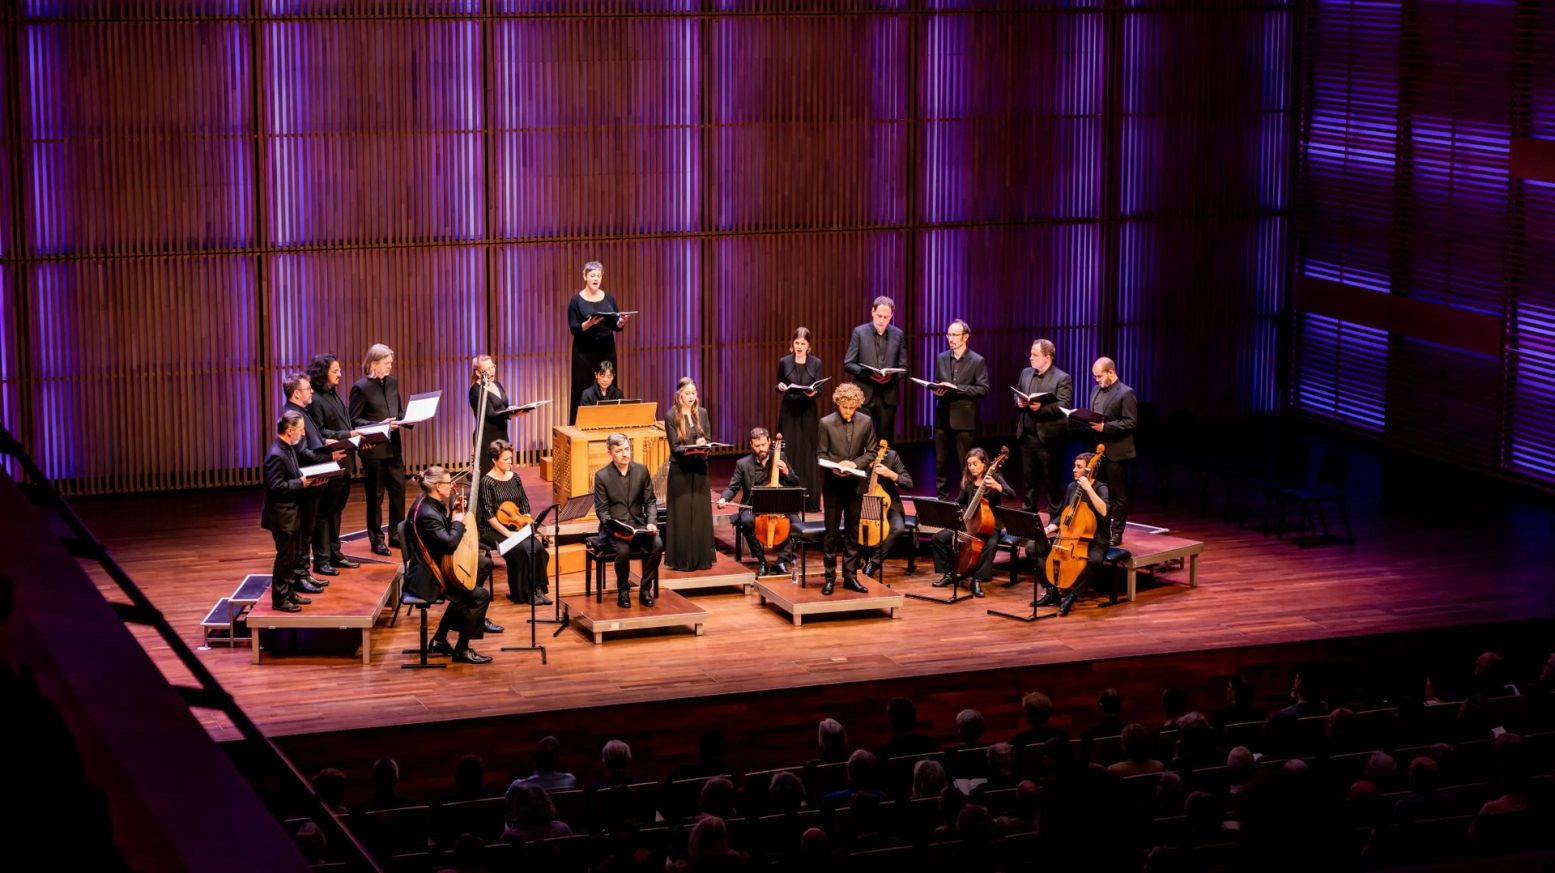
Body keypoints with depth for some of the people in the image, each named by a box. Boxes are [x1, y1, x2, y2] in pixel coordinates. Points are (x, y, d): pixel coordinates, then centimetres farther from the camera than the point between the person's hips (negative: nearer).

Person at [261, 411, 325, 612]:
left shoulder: (288, 448, 8)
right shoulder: (276, 455, -22)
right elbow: (275, 487, -25)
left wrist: (306, 478, -1)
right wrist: (301, 483, -23)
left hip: (291, 513, 10)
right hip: (282, 515, -10)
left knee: (293, 555, 17)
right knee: (285, 556, -1)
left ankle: (288, 592, 28)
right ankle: (279, 598, 8)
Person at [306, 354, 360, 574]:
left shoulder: (334, 394, 12)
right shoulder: (315, 399, -14)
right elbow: (318, 433, -18)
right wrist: (348, 435, -21)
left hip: (343, 462, 9)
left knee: (336, 509, 16)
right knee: (324, 512, 0)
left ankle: (334, 554, 26)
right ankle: (321, 560, 6)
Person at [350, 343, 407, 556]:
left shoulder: (393, 382, 9)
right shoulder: (361, 387, -9)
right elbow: (354, 421, -10)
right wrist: (379, 425, -20)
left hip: (393, 446, 6)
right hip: (373, 449, -6)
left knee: (398, 491, 8)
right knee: (375, 495, 3)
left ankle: (396, 534, 20)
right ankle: (376, 540, 12)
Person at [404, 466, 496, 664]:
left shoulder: (430, 502, 3)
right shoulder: (427, 514, -28)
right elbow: (450, 543, -34)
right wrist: (458, 522, -16)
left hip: (438, 564, 11)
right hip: (426, 578, -11)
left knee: (484, 564, 20)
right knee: (481, 595, -15)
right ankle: (462, 650, -5)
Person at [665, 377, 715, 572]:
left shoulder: (702, 413, 6)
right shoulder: (671, 416, -6)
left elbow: (709, 439, 7)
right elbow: (675, 447, -8)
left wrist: (703, 445, -15)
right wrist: (691, 448, -26)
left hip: (699, 469, 4)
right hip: (680, 470, -4)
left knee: (701, 514, 6)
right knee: (682, 515, -1)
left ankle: (701, 558, 13)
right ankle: (682, 560, 4)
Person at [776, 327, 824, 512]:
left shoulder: (816, 363, 2)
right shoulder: (784, 362, 4)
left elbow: (819, 389, -2)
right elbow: (778, 386, 11)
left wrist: (813, 392, -24)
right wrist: (780, 387, -12)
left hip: (808, 413, 0)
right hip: (789, 412, 1)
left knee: (808, 453, -1)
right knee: (789, 453, -2)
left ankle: (809, 499, 3)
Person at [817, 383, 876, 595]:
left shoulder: (866, 422, -2)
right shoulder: (826, 423, -7)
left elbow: (871, 452, 3)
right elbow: (820, 454, -3)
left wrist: (855, 463, -14)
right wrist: (835, 466, -20)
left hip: (855, 484, 2)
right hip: (833, 485, -2)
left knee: (852, 531, 8)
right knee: (832, 532, 3)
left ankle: (850, 576, 15)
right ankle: (830, 577, 10)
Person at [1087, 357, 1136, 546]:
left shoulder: (1125, 393, -10)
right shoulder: (1096, 390, 14)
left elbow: (1131, 422, -15)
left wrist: (1105, 427, -22)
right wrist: (1088, 424, 0)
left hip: (1115, 452, -7)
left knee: (1117, 494, 1)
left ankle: (1116, 532, 6)